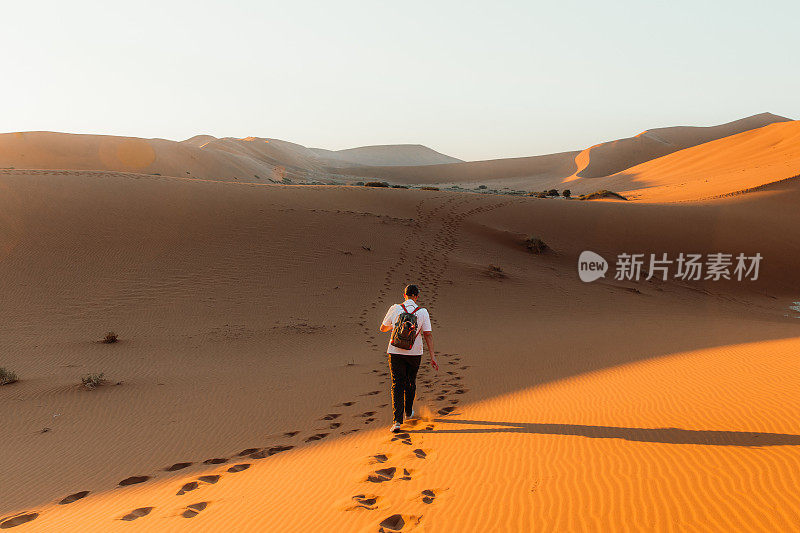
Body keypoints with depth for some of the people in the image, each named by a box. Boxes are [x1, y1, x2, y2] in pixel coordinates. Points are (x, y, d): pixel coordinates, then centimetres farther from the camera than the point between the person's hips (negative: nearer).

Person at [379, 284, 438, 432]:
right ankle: (408, 412, 38)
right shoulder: (423, 312, -3)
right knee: (411, 382, 21)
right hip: (414, 353, 1)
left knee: (397, 385, 0)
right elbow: (428, 335, -6)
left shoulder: (395, 309, -2)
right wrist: (433, 357, -4)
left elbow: (383, 328, 10)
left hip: (396, 352, -1)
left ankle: (397, 420, -10)